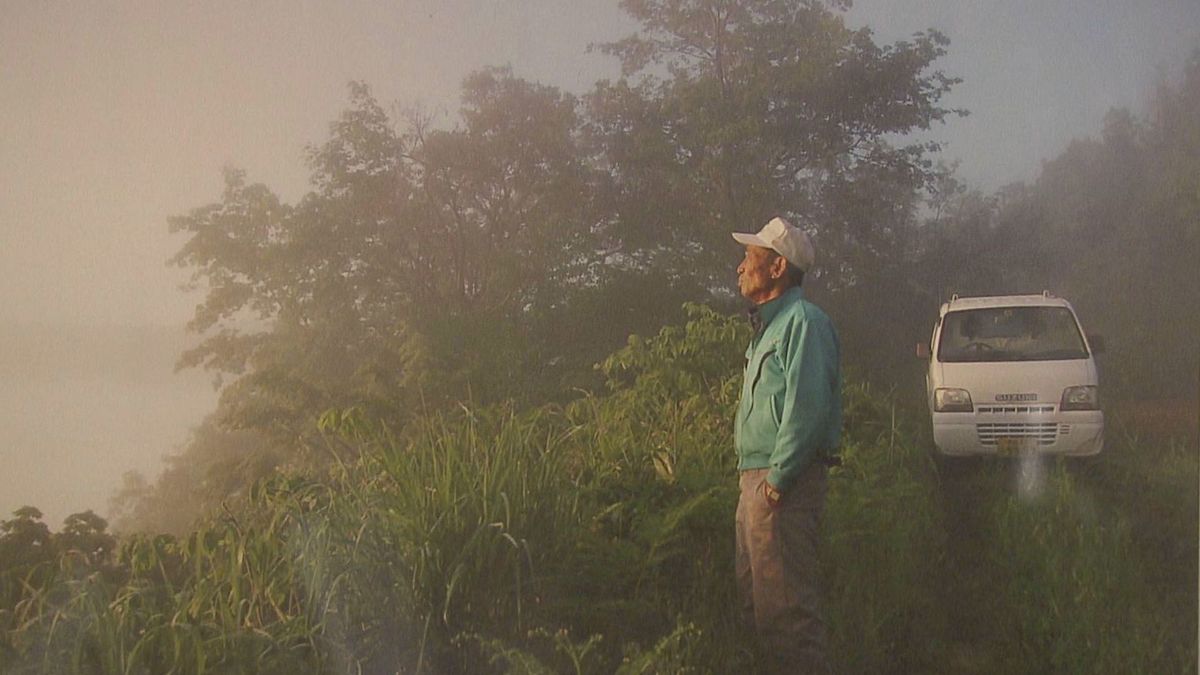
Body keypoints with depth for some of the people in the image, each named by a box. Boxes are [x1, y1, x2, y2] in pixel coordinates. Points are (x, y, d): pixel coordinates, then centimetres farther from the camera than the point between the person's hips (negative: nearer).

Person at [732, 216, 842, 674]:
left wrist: (777, 479, -21)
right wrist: (754, 480, 16)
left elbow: (807, 405, -21)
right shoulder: (770, 324, 20)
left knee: (784, 604, -9)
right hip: (756, 481, 10)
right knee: (754, 599, 15)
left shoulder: (802, 320, -11)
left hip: (785, 485, -10)